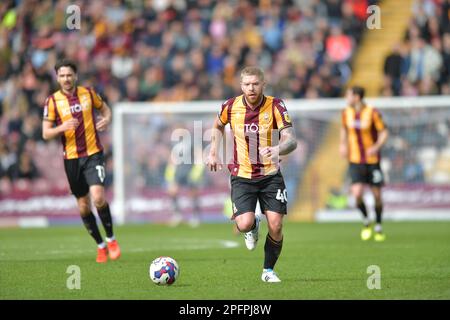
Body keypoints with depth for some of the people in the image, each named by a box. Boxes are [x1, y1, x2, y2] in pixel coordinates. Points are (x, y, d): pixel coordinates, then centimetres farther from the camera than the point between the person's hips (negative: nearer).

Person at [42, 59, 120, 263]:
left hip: (93, 154, -1)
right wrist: (62, 127, -23)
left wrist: (107, 119, -3)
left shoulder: (88, 93, 2)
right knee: (83, 205, 6)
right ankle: (101, 246, 22)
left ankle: (111, 239, 0)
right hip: (71, 158, 1)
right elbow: (46, 134, -3)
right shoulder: (52, 101, -2)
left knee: (98, 197, -19)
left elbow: (105, 108, 19)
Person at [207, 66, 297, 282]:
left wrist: (277, 149, -41)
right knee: (245, 223, -18)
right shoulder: (231, 106, -5)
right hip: (242, 176, 1)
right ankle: (252, 228, 22)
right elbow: (218, 126, 19)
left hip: (270, 175, 0)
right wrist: (213, 153, 10)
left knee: (276, 226, -9)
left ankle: (268, 270, 16)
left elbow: (291, 140, -20)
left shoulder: (275, 106, -12)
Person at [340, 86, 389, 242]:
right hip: (355, 160, 2)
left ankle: (378, 228, 25)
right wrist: (343, 144, 5)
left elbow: (384, 132, -6)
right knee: (357, 194, -15)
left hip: (372, 160, -2)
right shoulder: (346, 113, 0)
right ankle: (366, 222, 12)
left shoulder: (372, 113, -12)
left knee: (377, 195, 4)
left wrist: (376, 147, -23)